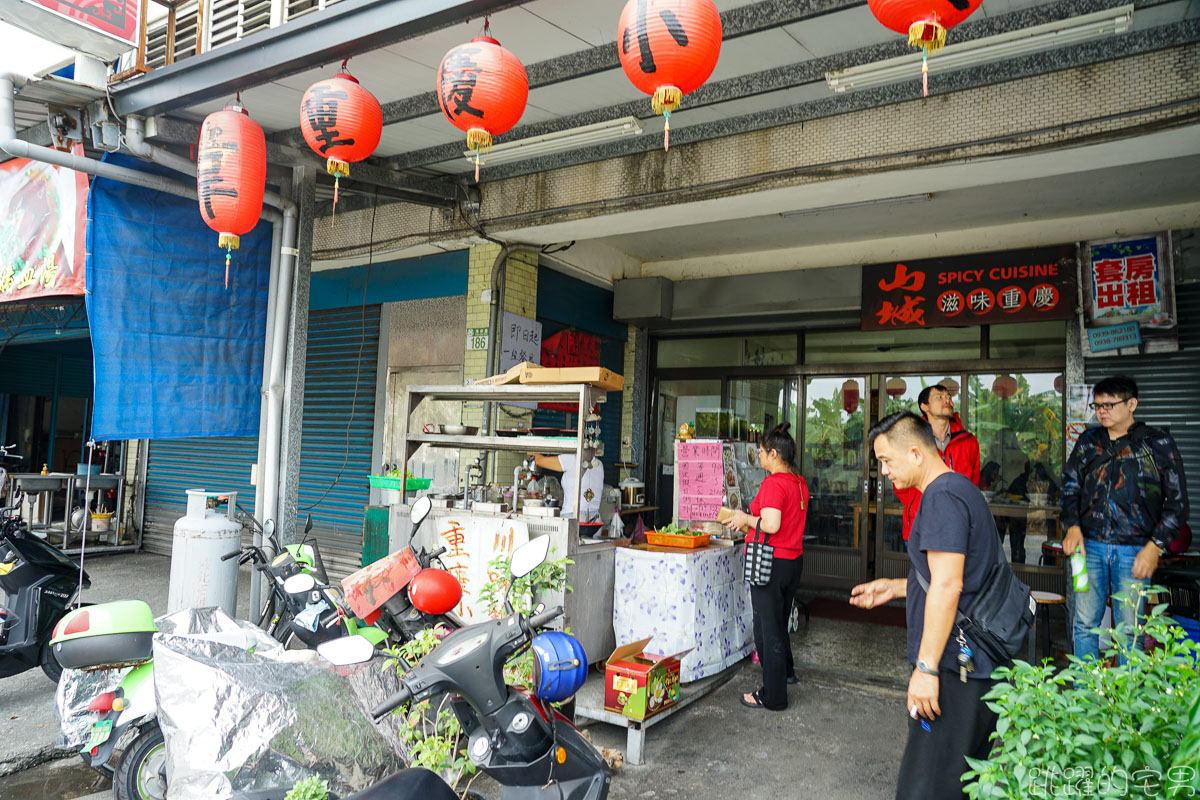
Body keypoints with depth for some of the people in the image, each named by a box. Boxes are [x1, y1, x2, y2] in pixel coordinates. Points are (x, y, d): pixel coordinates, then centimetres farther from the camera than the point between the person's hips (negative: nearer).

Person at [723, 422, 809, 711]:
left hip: (771, 564, -9)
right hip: (794, 560, 9)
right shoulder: (799, 482, 9)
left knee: (768, 628, 3)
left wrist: (747, 518, -11)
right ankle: (786, 671, 45)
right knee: (779, 622, 26)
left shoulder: (773, 483, -19)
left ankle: (773, 696, 13)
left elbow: (771, 525, -28)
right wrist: (749, 522, 16)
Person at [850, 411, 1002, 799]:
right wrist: (895, 586, 19)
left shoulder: (942, 497, -16)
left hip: (955, 669, -11)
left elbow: (948, 585, -24)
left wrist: (926, 667, -23)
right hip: (979, 666, 11)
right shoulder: (964, 490, 17)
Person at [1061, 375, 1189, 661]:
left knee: (1130, 630, 3)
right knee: (1084, 625, 5)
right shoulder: (1088, 441, 10)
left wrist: (1155, 546, -8)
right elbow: (1070, 485, 14)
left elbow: (1177, 501, 0)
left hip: (1134, 550, -2)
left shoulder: (1158, 444, 0)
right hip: (1089, 544, 3)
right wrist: (1072, 525, -2)